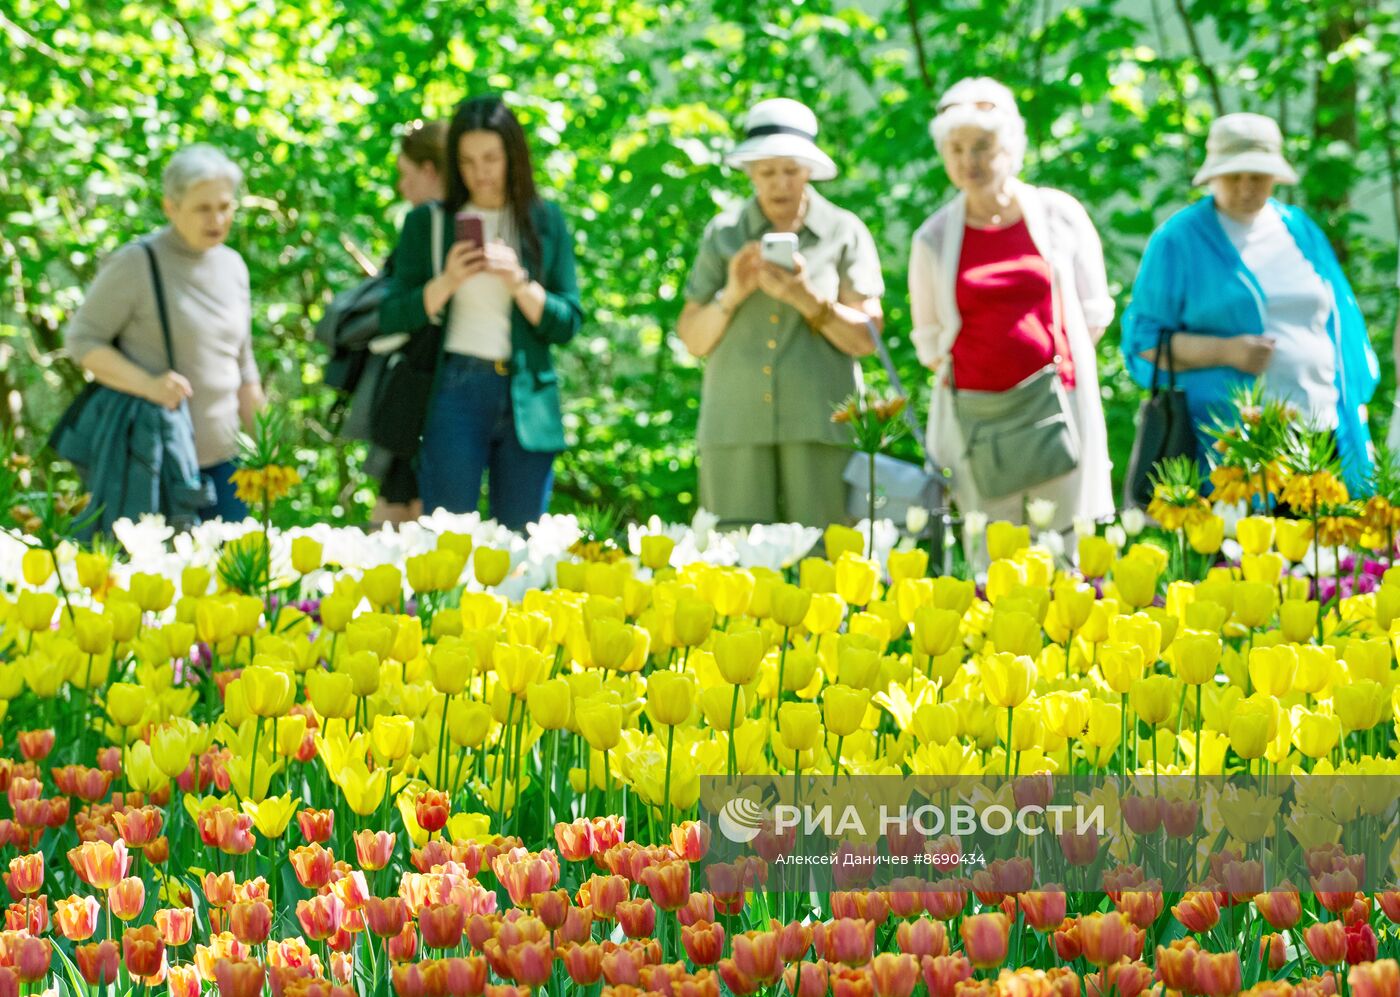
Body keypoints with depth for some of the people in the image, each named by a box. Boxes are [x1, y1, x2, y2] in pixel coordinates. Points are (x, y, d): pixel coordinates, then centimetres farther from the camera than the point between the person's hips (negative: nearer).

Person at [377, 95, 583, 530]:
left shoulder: (545, 221, 9)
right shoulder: (428, 223, 7)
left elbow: (567, 324, 5)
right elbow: (392, 319, 3)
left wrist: (519, 283, -10)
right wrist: (446, 284, -11)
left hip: (527, 399, 1)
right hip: (456, 395, -1)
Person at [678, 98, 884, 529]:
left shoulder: (844, 233, 8)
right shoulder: (723, 234, 12)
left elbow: (866, 339, 2)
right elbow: (693, 340, 10)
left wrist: (805, 298, -11)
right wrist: (731, 295, -7)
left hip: (818, 427, -1)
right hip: (736, 427, 1)